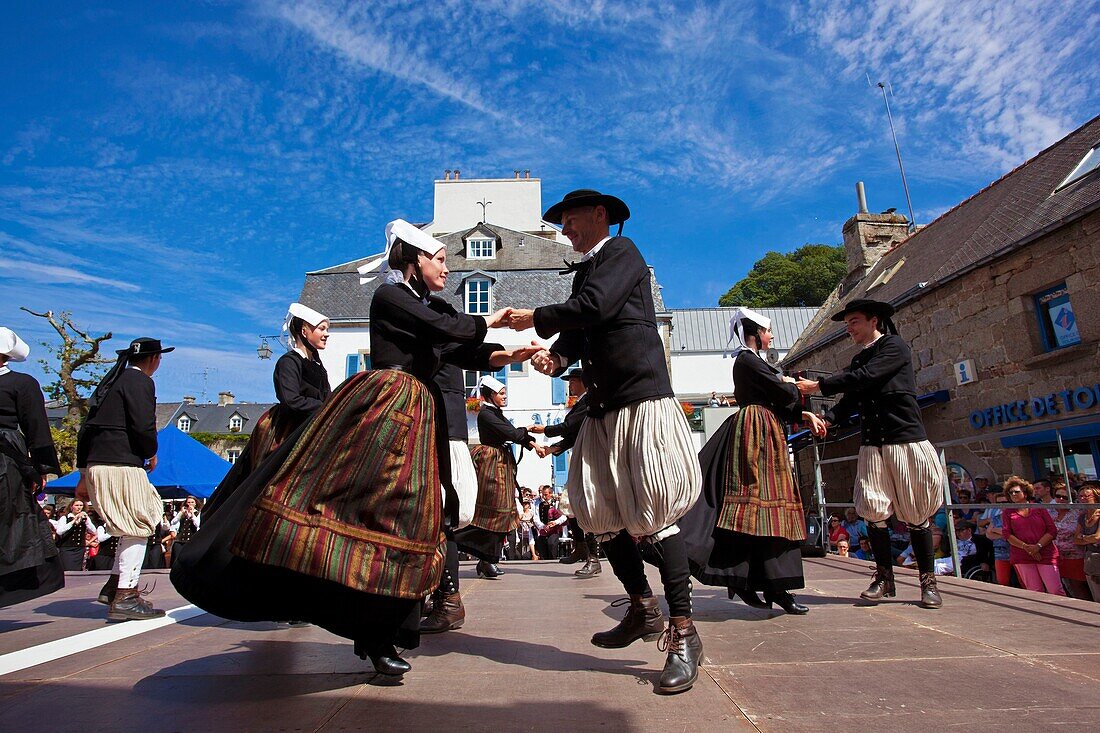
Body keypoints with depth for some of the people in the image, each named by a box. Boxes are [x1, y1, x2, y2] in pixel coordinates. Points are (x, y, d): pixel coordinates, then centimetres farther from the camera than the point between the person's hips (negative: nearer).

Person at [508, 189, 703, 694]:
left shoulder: (621, 251, -1)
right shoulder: (584, 271, 23)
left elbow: (592, 308, -18)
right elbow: (578, 333, 19)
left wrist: (535, 319, -6)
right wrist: (557, 357, -2)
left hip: (642, 398, -8)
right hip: (603, 407, 9)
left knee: (653, 513, -10)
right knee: (600, 514, 7)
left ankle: (683, 632, 0)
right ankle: (642, 609, 23)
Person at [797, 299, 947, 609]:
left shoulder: (895, 346, -2)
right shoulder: (858, 359, 19)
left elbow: (865, 378, -16)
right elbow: (850, 400, 13)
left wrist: (819, 386, -14)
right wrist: (827, 419, -6)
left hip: (906, 439, -6)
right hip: (872, 444, 6)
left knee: (916, 514, 0)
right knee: (873, 512, -2)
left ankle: (928, 582, 10)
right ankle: (884, 578, 8)